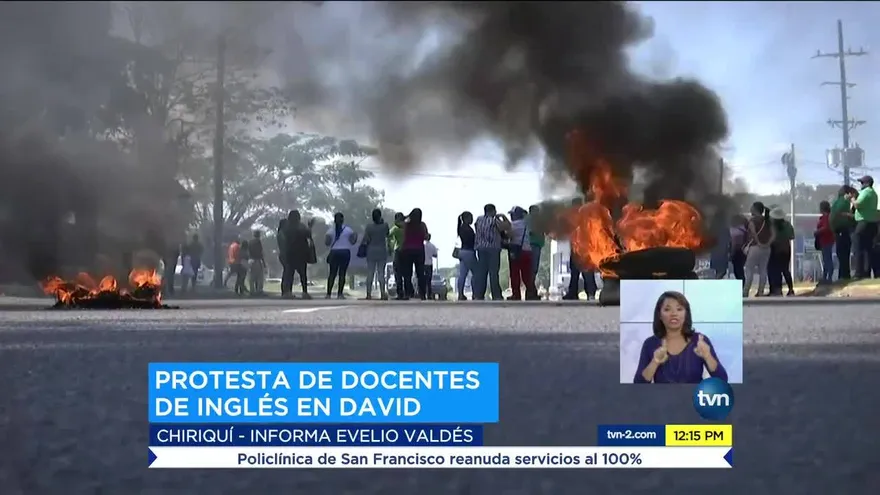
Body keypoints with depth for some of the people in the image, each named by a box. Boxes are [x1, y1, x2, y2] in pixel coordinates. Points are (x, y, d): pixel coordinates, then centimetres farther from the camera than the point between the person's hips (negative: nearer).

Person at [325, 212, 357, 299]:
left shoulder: (331, 230, 1)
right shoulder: (348, 229, 0)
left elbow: (326, 242, -5)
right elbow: (352, 241, -2)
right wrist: (355, 235, 16)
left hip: (334, 252, 1)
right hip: (345, 252, -1)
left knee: (332, 273, 4)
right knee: (342, 274, 1)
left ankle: (328, 293, -2)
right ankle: (340, 294, -3)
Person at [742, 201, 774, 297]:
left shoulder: (752, 219, -6)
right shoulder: (767, 220, 12)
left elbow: (753, 232, -23)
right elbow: (773, 235, 3)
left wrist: (758, 242, -13)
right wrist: (767, 244, -3)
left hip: (755, 247, -6)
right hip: (766, 249, 6)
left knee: (749, 271, -2)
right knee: (763, 271, 8)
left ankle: (745, 292, -5)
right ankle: (761, 292, 8)